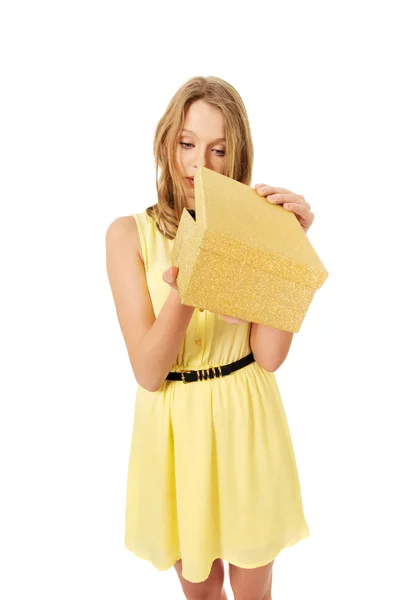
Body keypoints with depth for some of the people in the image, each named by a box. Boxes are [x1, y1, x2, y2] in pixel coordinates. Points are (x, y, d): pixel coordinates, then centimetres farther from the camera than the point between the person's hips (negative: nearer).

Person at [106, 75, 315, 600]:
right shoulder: (130, 233, -9)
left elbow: (270, 355, -15)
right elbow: (148, 372, -15)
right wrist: (182, 294, -33)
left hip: (247, 419, 1)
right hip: (174, 424, 0)